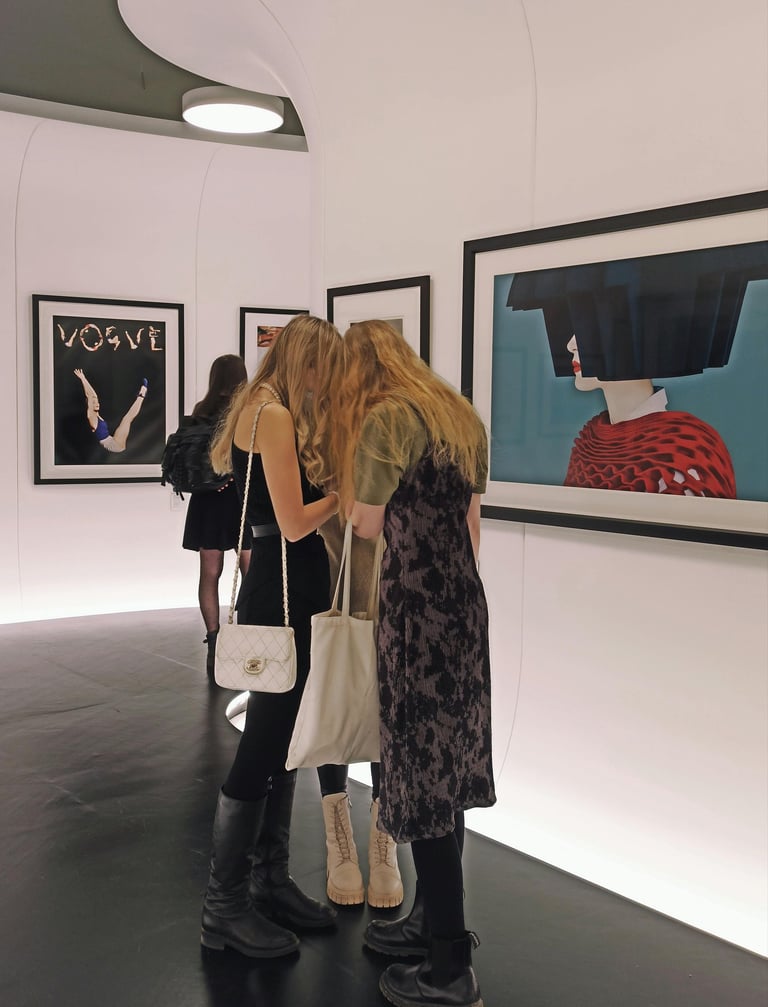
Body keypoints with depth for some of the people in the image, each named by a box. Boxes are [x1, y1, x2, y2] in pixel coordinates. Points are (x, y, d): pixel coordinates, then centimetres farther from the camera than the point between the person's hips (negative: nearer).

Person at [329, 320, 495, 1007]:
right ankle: (435, 921, 30)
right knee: (446, 767, 16)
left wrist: (353, 493, 12)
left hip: (416, 611, -9)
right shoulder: (458, 415, 14)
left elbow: (368, 525, -6)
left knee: (422, 770, -1)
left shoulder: (384, 419, -11)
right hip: (465, 606, 9)